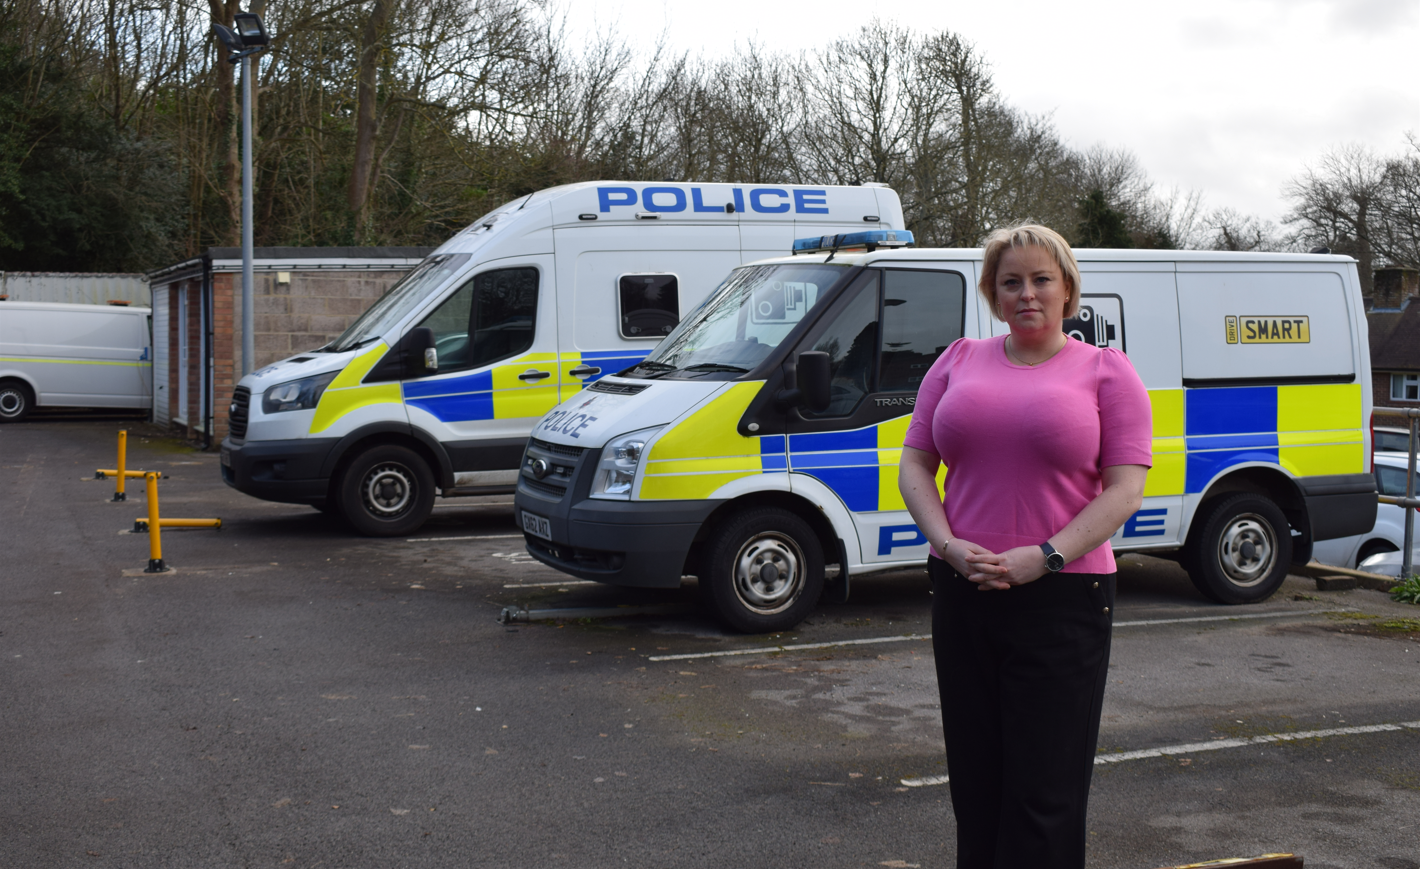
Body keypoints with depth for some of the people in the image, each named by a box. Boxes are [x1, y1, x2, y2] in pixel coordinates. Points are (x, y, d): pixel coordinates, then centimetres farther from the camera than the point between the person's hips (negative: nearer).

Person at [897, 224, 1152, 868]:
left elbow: (1125, 489, -5)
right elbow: (915, 464, 10)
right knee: (975, 783, 10)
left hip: (1063, 600, -3)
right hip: (961, 596, 3)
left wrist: (1044, 557, -16)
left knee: (1045, 792, 0)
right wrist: (949, 545, -8)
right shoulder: (958, 362, 13)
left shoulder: (1105, 372, 4)